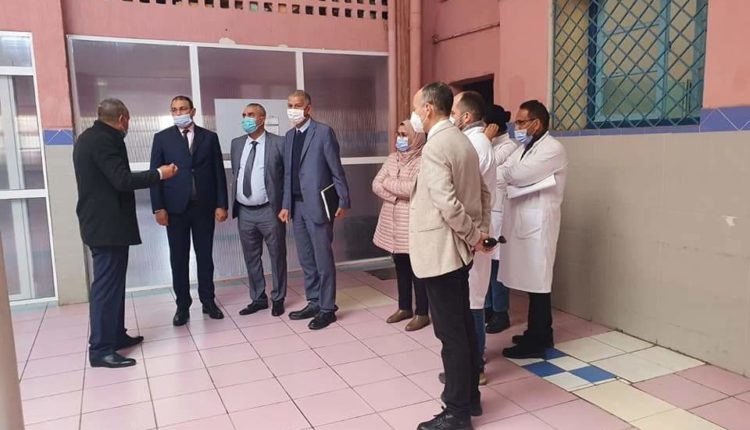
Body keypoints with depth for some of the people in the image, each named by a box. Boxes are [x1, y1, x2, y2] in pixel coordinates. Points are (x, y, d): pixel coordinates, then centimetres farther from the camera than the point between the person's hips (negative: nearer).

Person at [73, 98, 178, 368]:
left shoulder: (89, 137, 14)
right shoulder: (104, 140, -17)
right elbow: (122, 180, -23)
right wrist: (159, 173, -14)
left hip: (100, 221, 11)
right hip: (107, 225, -11)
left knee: (111, 283, 16)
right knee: (107, 285, -6)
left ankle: (115, 335, 26)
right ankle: (100, 349, 0)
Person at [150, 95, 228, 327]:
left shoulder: (209, 137, 6)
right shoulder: (162, 138, 5)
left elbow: (219, 173, 4)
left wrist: (221, 204, -2)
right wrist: (158, 208, -7)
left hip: (204, 206, 1)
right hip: (176, 208, 0)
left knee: (205, 256, 9)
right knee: (178, 259, 5)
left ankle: (208, 301, 21)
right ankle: (183, 305, 16)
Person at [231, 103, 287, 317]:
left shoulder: (278, 143, -6)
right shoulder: (237, 143, 10)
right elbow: (235, 174, 17)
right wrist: (234, 201, 12)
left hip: (269, 211, -5)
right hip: (244, 212, 5)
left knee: (276, 256, 6)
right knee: (251, 258, 13)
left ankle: (278, 299, 20)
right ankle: (258, 298, 26)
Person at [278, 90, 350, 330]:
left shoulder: (323, 132, -7)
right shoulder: (290, 136, 13)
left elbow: (336, 170, -9)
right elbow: (288, 174, 13)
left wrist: (343, 202, -11)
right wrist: (286, 205, 9)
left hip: (317, 204, -7)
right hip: (297, 205, 7)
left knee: (323, 259, 0)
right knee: (306, 259, 13)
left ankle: (327, 308, 10)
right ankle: (314, 303, 25)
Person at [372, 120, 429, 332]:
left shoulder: (424, 160, -11)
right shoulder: (392, 158, 10)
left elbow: (414, 188, -24)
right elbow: (376, 185, 3)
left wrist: (389, 182, -10)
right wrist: (397, 196, -13)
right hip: (393, 221, 7)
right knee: (400, 265, 15)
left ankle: (422, 313, 13)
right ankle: (404, 307, 28)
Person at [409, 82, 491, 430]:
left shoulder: (434, 147, -18)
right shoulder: (462, 141, 12)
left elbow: (447, 203, -26)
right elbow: (483, 191, 16)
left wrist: (473, 236, -12)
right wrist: (481, 231, 9)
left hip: (440, 251, -10)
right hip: (457, 249, 10)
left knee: (450, 331, -1)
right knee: (463, 324, 17)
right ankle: (469, 396, 29)